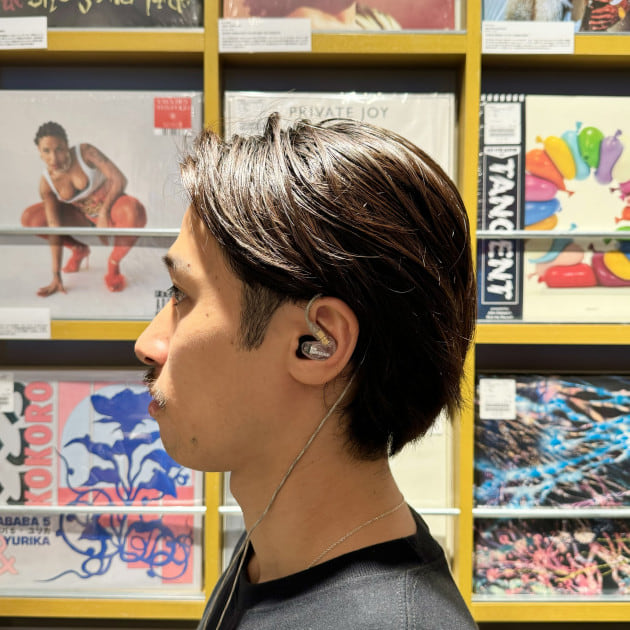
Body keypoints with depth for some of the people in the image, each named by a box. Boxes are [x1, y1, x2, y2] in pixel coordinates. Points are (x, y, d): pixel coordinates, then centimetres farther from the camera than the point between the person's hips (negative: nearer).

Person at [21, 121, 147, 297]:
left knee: (135, 213, -41)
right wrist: (56, 277, -20)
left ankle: (114, 264, -13)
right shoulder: (46, 183, -15)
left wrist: (104, 212, -35)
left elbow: (120, 179, -25)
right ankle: (79, 249, 12)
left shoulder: (85, 152, -23)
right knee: (29, 219, -13)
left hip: (113, 205, -4)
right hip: (85, 216, 4)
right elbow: (54, 228, -16)